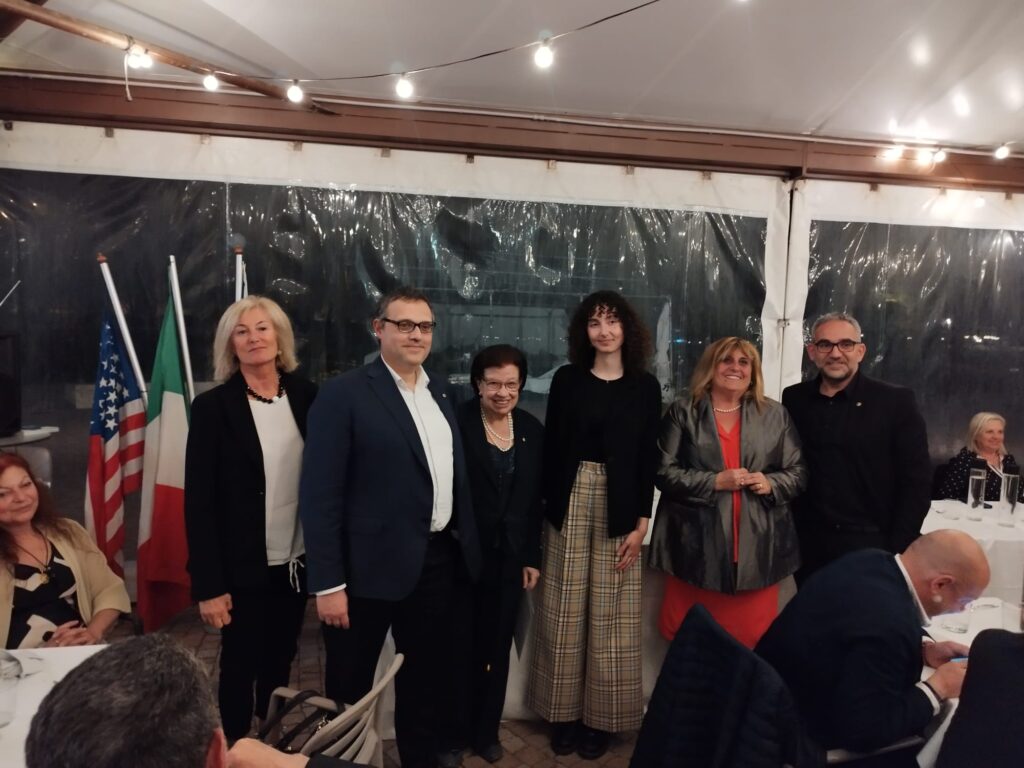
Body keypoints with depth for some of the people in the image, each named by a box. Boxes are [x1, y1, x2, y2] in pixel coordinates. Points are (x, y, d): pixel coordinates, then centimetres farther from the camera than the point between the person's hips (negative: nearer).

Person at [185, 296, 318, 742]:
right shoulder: (213, 406, -10)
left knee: (280, 665, 18)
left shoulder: (306, 396, -1)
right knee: (240, 668, 10)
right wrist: (208, 584, -12)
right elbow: (199, 501, -10)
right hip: (244, 568, -3)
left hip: (297, 562, 4)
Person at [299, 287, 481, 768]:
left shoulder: (440, 394, 9)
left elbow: (454, 479, 12)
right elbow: (319, 494, -14)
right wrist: (328, 583, -17)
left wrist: (467, 547, 7)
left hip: (437, 563, 6)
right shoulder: (343, 395, -11)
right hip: (372, 566, -6)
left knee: (426, 683, 21)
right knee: (350, 690, 13)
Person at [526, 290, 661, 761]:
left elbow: (648, 458, 2)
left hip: (618, 506, 0)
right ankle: (563, 711, 22)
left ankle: (600, 716, 20)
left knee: (610, 614, 6)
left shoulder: (645, 386, 3)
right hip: (571, 501, 1)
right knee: (565, 611, 8)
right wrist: (548, 508, -3)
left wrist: (641, 522, -4)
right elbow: (551, 447, 3)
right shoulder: (567, 379, 3)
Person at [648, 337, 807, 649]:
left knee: (752, 635, 7)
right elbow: (664, 472, -3)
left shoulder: (775, 415, 9)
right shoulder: (683, 412, 2)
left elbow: (799, 472, 12)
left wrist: (771, 484, -9)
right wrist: (714, 482, -14)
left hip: (757, 544, 2)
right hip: (697, 544, -1)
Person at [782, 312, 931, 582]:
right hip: (808, 546, 3)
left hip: (871, 548, -2)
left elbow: (917, 483, -5)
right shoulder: (794, 399, 3)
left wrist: (897, 551, -8)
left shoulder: (896, 402, -5)